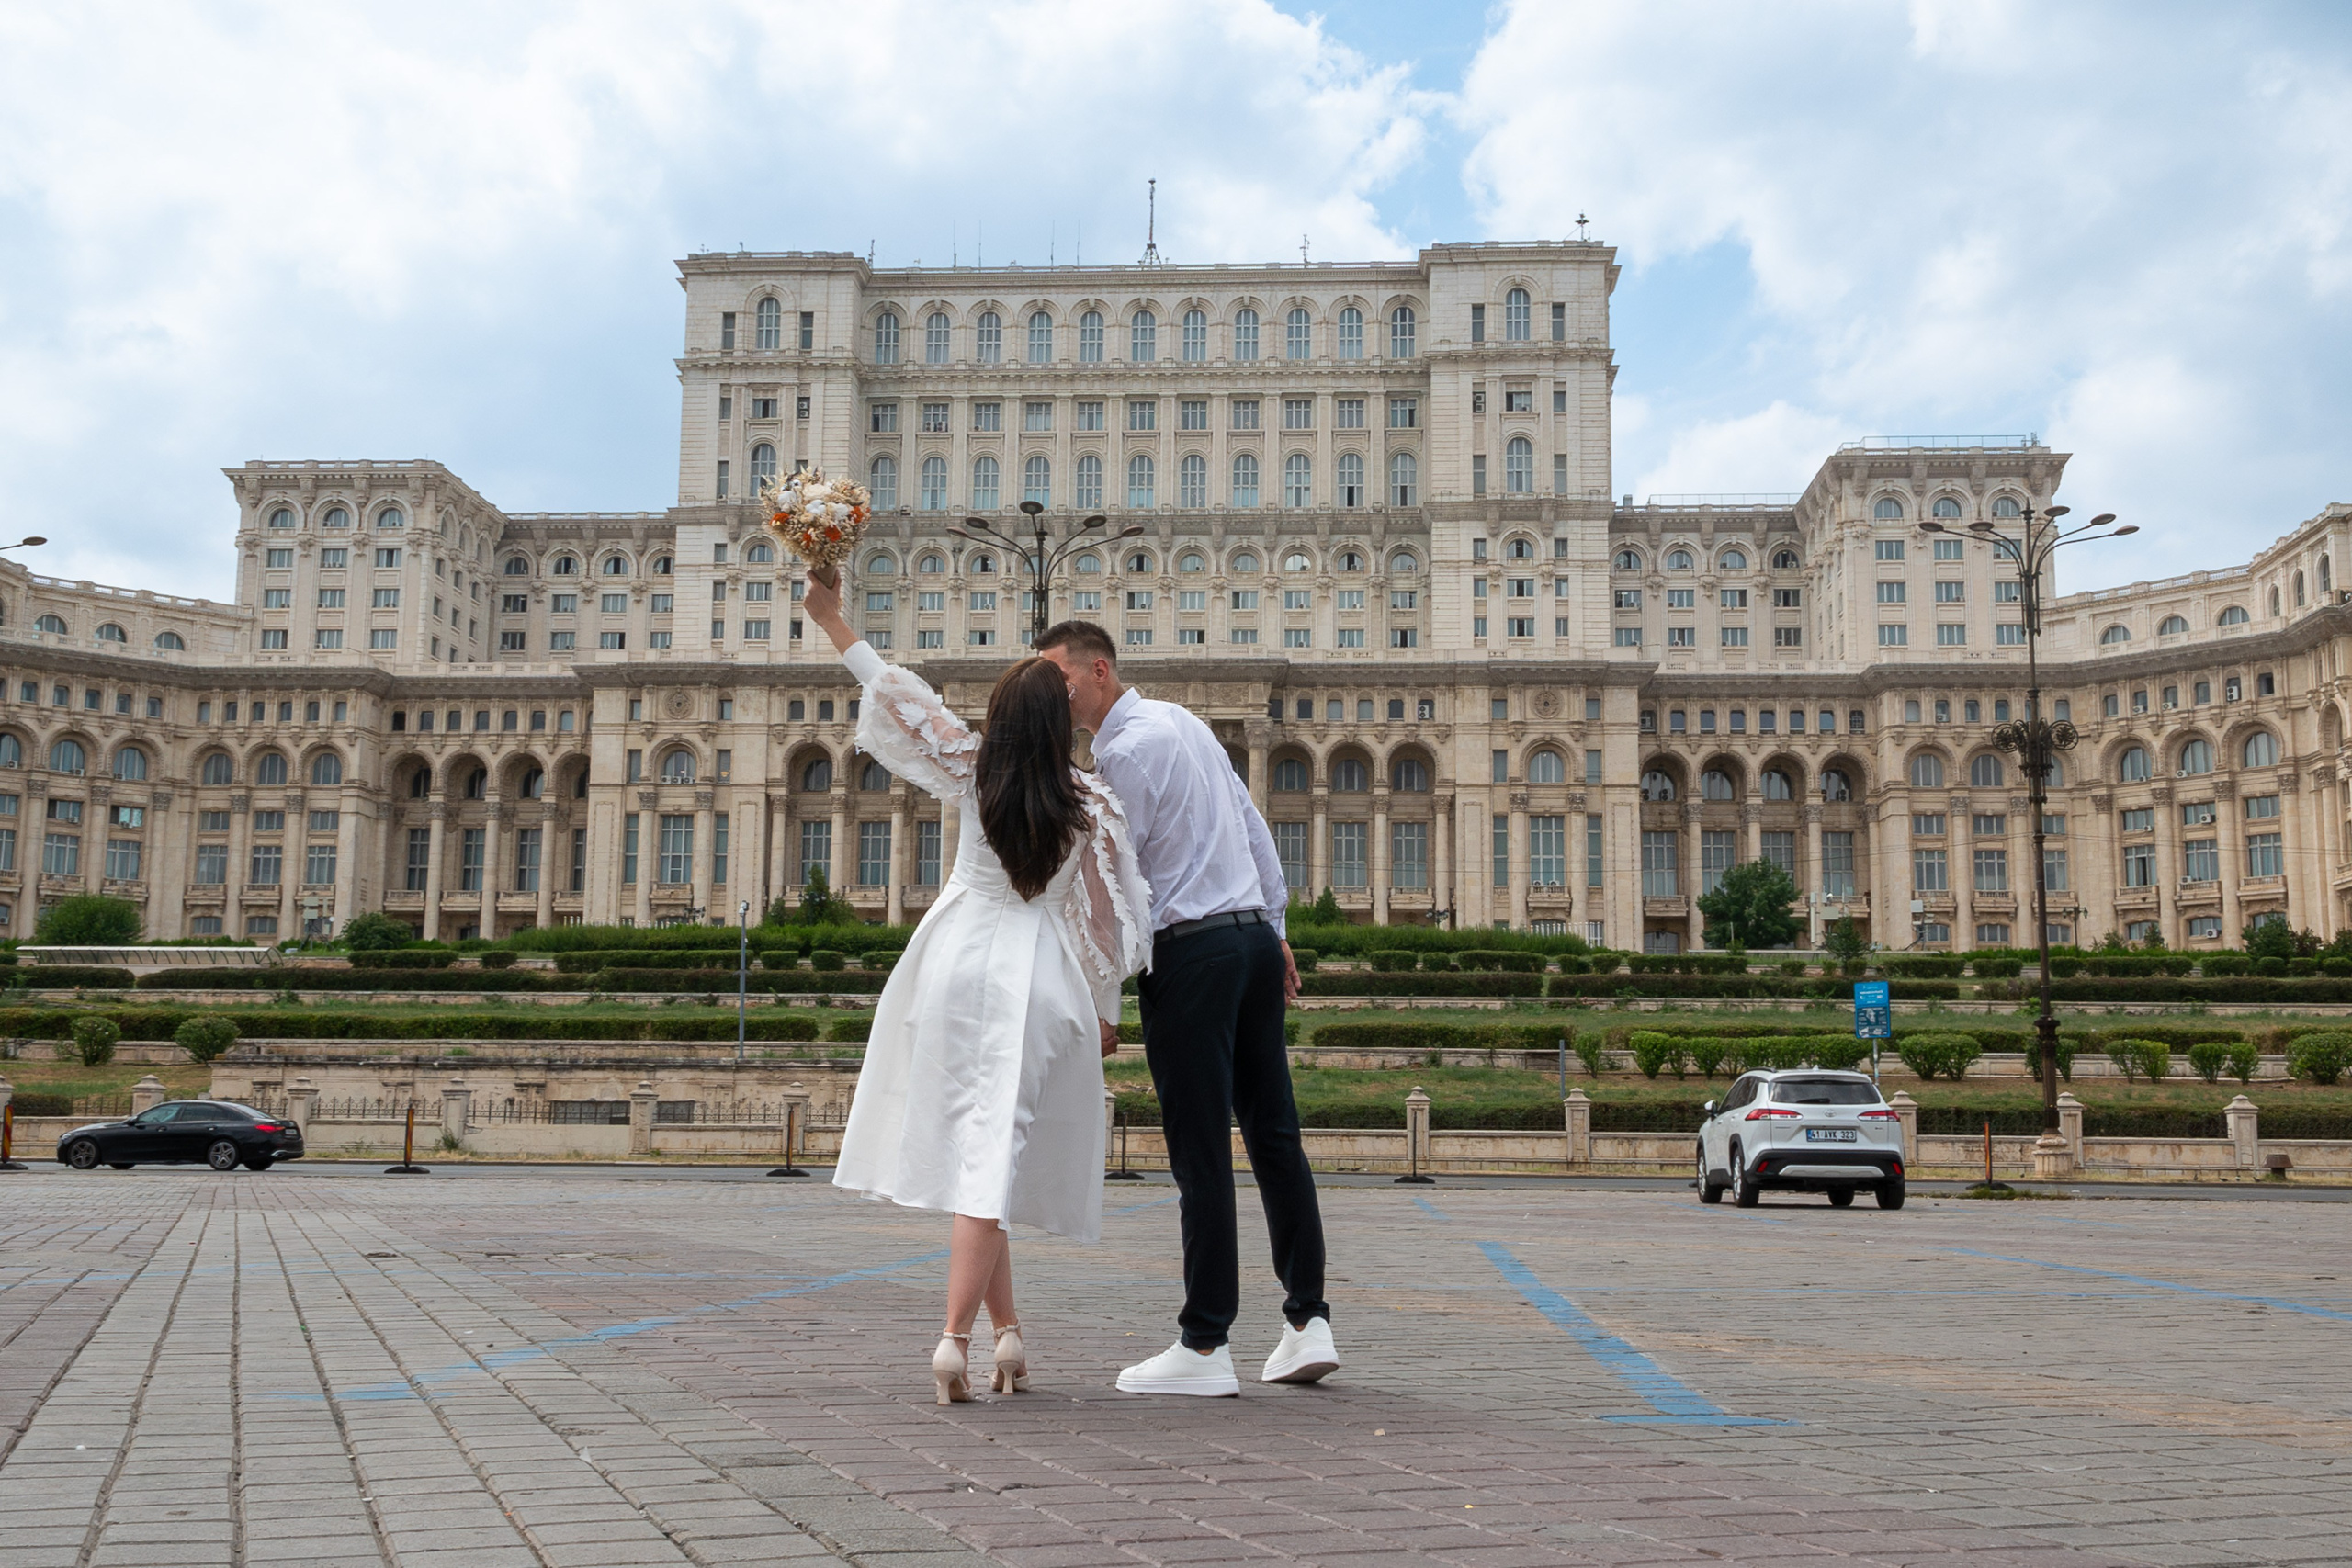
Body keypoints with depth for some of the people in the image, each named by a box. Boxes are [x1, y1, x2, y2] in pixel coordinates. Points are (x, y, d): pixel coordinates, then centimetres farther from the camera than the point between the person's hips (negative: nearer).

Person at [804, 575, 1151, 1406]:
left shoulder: (971, 774, 0)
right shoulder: (1092, 804, -5)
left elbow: (893, 690, 6)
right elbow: (1104, 914, -1)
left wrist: (831, 619, 18)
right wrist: (1106, 1010, 11)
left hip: (959, 963, 3)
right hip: (1036, 977, -2)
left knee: (969, 1146, 12)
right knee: (993, 1157, -4)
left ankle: (1007, 1330, 17)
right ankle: (956, 1335, -14)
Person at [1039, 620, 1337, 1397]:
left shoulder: (1126, 752, -11)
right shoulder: (1182, 720, 15)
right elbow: (1252, 824, 19)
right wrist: (1272, 926, 23)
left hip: (1191, 952, -9)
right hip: (1253, 934, 9)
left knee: (1201, 1151, -6)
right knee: (1273, 1133, 10)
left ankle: (1204, 1348, -1)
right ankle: (1308, 1324, 13)